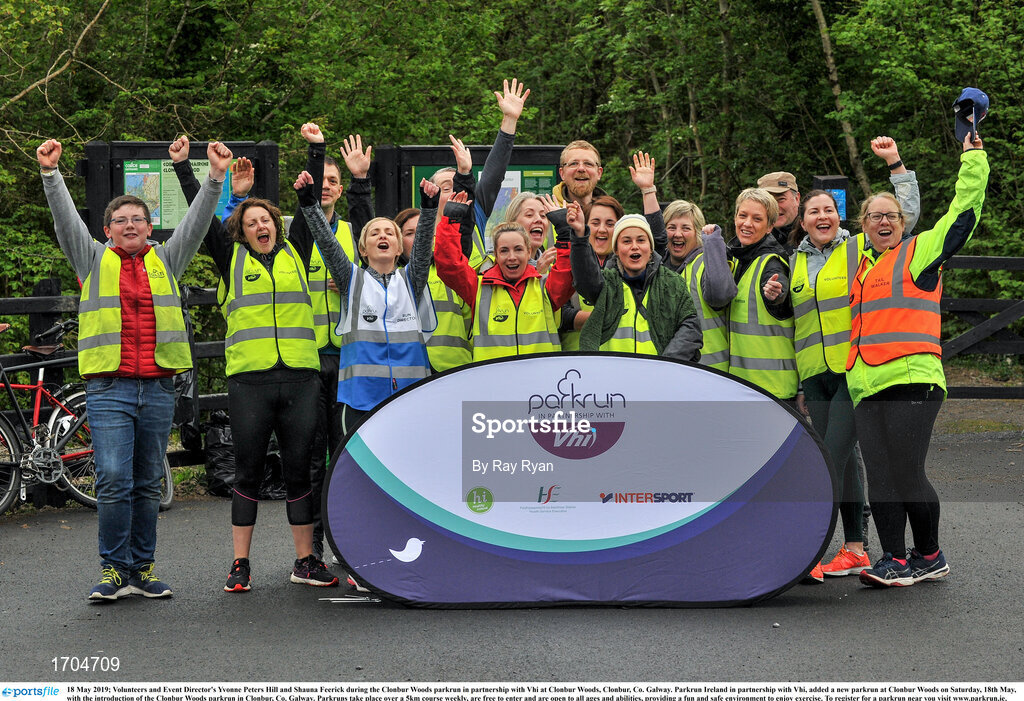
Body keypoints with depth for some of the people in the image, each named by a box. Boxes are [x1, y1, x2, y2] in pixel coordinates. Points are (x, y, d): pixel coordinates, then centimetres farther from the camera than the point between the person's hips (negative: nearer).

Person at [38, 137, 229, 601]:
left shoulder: (166, 260, 15)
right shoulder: (94, 260, 10)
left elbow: (197, 221, 7)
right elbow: (65, 219, 0)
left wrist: (216, 177, -5)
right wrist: (50, 172, -13)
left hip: (158, 388, 2)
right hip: (109, 387, -2)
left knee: (148, 484, 8)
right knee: (113, 481, -11)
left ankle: (142, 569, 16)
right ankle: (114, 570, -1)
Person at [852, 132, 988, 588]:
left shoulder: (920, 251, 7)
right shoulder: (863, 264, 24)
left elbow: (965, 209, 2)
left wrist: (972, 157, 5)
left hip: (912, 379, -6)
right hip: (866, 385, 6)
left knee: (907, 475, -7)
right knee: (880, 478, 1)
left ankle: (929, 556, 8)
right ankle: (895, 560, 5)